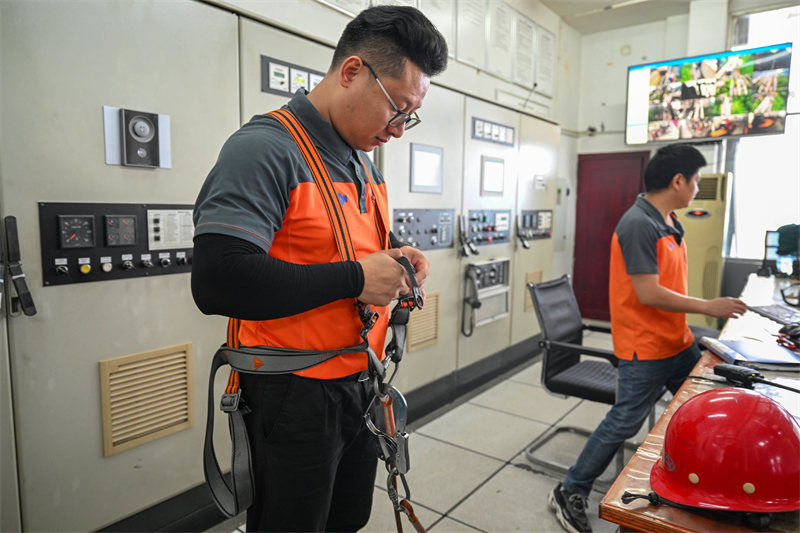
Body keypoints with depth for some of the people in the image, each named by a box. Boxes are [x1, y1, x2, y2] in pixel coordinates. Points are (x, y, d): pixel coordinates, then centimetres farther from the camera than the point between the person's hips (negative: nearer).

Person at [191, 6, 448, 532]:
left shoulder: (363, 162, 9)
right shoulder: (265, 149, -20)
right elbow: (218, 282, -30)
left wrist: (398, 253, 0)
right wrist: (356, 278, -25)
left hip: (360, 384, 8)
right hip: (295, 397, -8)